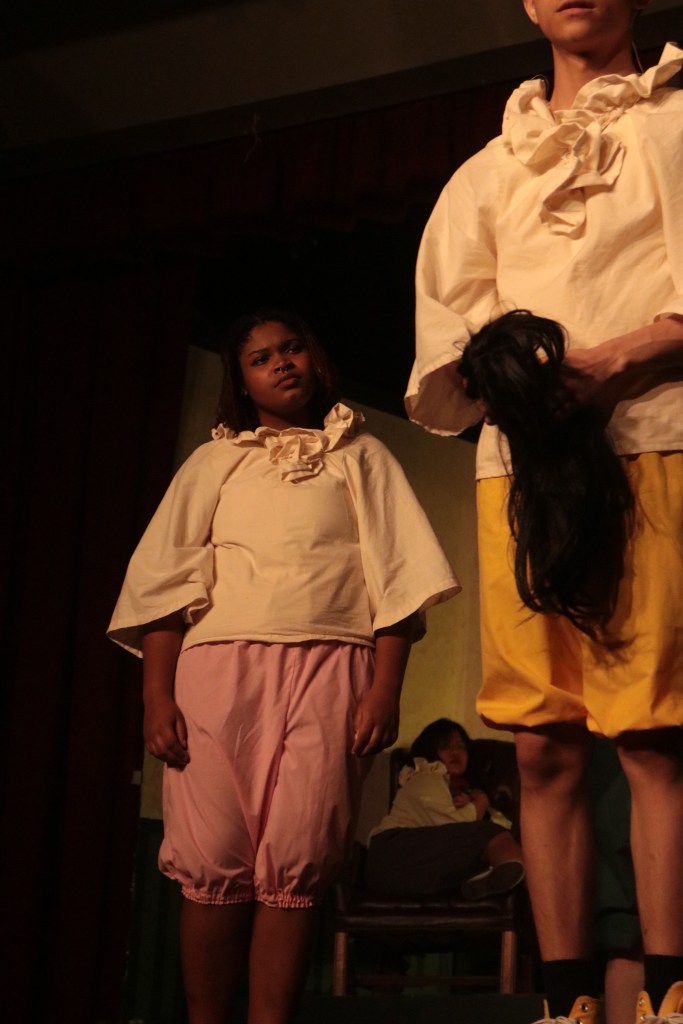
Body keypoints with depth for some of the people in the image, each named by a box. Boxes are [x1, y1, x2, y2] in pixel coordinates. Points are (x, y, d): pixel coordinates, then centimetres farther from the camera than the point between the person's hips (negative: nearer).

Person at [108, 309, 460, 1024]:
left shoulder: (361, 458, 19)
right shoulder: (215, 462, 21)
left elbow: (395, 577, 9)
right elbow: (165, 582, 12)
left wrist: (386, 686, -5)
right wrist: (156, 695, -1)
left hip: (329, 669, -1)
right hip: (218, 665, 1)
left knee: (296, 863, -11)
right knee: (213, 860, -8)